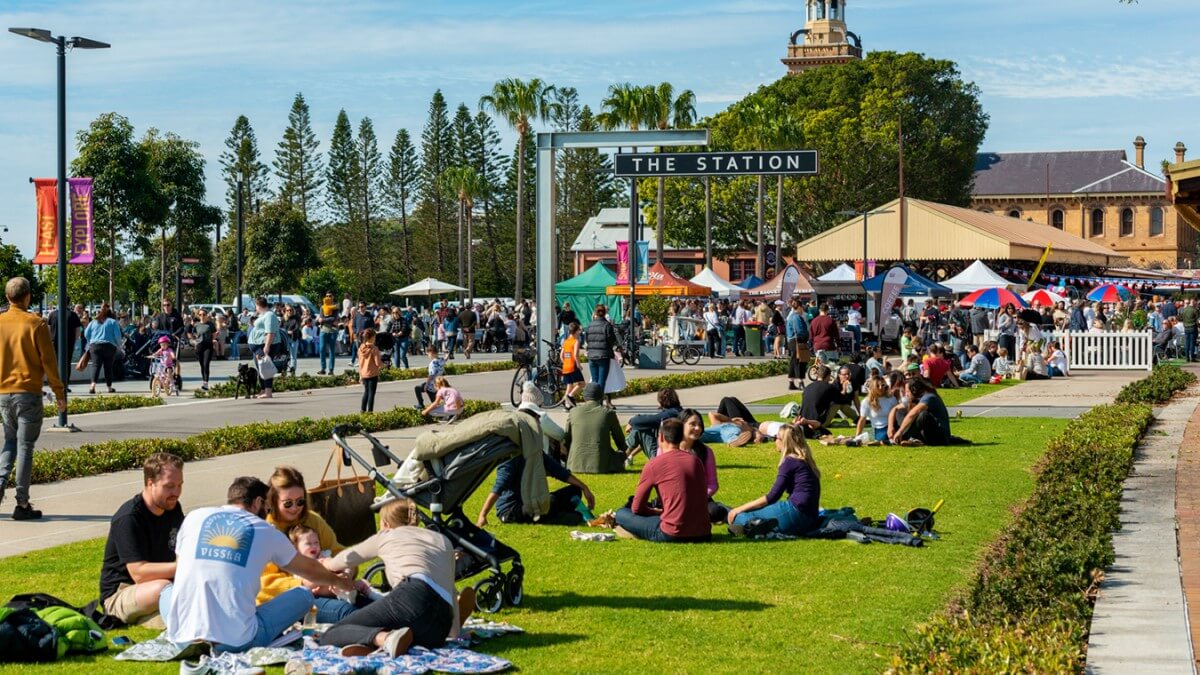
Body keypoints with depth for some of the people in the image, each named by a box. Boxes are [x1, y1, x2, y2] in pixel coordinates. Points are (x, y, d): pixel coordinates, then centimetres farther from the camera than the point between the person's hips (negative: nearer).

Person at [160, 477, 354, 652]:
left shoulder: (194, 517, 13)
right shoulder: (265, 531, 10)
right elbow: (309, 569, 28)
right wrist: (337, 581, 50)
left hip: (182, 637, 2)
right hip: (236, 641, -2)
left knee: (168, 590, 35)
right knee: (304, 595, 17)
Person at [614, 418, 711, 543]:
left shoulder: (654, 464, -3)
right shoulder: (696, 460, 11)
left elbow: (636, 508, 3)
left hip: (672, 534, -4)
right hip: (703, 534, 5)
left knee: (621, 514, 12)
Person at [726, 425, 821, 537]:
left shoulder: (790, 461, -5)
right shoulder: (806, 462, 21)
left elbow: (772, 497, -9)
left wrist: (740, 509, -3)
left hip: (795, 513, -9)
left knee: (738, 517, -11)